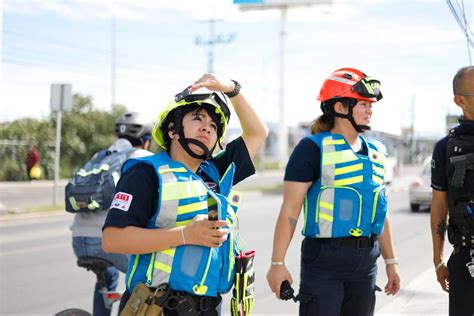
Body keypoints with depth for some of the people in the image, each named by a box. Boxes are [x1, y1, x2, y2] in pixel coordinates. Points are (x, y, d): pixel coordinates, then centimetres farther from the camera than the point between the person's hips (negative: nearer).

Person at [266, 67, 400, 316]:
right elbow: (290, 211, -11)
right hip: (325, 259, -6)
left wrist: (390, 261, 20)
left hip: (366, 260, 7)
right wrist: (277, 263, -16)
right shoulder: (314, 148, -8)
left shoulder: (375, 152, 12)